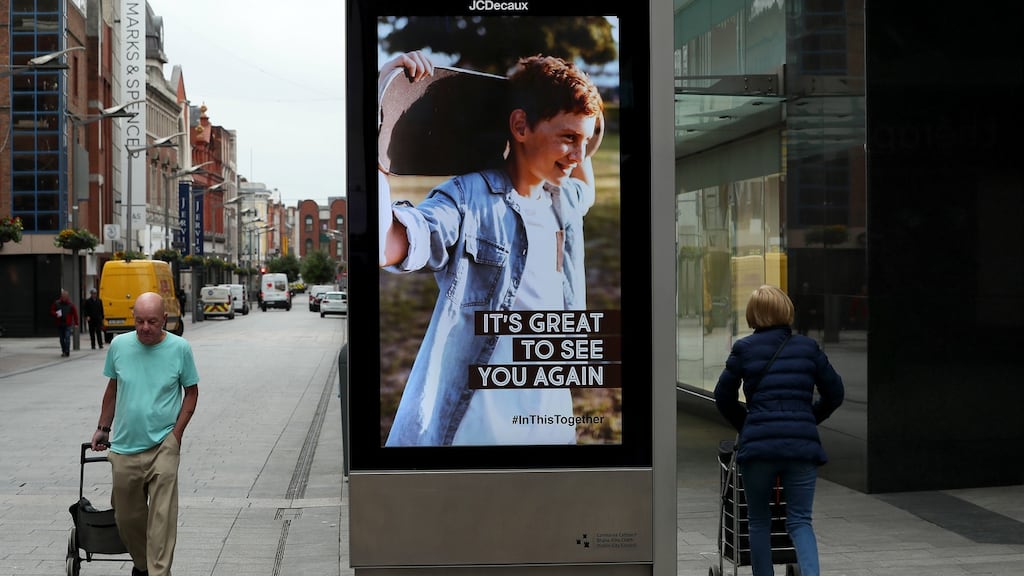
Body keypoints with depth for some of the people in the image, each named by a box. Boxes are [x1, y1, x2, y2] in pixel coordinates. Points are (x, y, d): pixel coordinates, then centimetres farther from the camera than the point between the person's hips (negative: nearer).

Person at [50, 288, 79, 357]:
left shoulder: (70, 304, -3)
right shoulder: (56, 303, 3)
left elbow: (75, 313, -1)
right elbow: (51, 311, 7)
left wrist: (76, 323, -5)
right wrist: (56, 314, -16)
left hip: (68, 324, -3)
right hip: (60, 324, 3)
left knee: (67, 338, -12)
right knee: (62, 339, 11)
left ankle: (67, 352, -13)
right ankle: (63, 351, 22)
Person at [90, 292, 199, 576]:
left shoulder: (180, 348, -6)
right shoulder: (119, 345, 1)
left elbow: (191, 392, 3)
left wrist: (176, 433, -5)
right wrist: (103, 429, 17)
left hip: (163, 446, -3)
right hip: (124, 447, 3)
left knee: (162, 517, -10)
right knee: (127, 516, 14)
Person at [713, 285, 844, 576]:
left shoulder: (744, 349, 3)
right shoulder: (808, 347, 8)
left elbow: (723, 397, 10)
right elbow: (834, 393, 13)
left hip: (758, 445, -1)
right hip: (803, 445, 1)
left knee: (759, 521, 13)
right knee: (800, 521, 6)